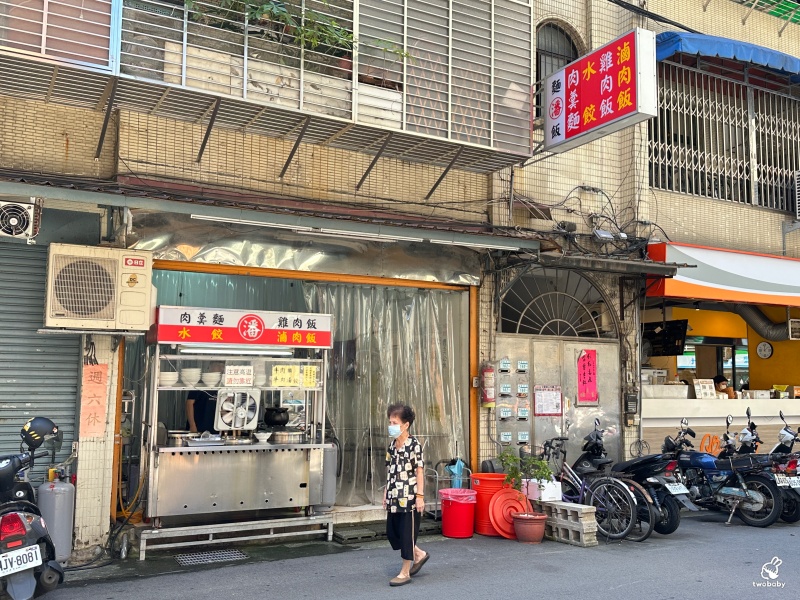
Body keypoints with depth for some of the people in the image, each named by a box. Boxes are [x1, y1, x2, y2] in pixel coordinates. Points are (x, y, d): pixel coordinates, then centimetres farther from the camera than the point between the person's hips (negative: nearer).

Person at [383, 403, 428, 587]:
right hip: (394, 498, 8)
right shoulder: (392, 445, 10)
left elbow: (420, 471, -12)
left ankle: (405, 573, 13)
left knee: (407, 534, 0)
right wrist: (386, 493, 15)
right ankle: (419, 554, 31)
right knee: (392, 532, 11)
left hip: (409, 498, -8)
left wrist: (420, 496, -15)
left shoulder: (414, 445, -11)